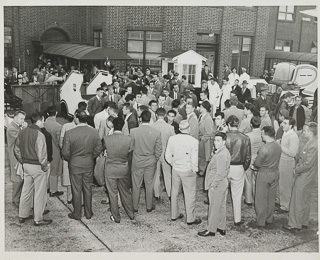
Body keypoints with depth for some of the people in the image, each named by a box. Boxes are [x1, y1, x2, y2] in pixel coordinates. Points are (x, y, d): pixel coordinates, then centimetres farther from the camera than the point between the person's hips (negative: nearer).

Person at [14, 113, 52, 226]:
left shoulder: (22, 133, 4)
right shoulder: (39, 135, -20)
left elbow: (16, 150, 11)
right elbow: (41, 154, -22)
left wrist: (22, 162, 17)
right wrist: (45, 166, -10)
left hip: (26, 165, 8)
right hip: (37, 167, -8)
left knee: (26, 191, 19)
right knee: (39, 194, 4)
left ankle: (23, 215, 31)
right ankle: (38, 219, 13)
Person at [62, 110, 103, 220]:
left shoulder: (69, 133, -18)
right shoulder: (94, 132, -9)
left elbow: (65, 152, -14)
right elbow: (99, 148, -1)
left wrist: (68, 159, 7)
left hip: (75, 164, -3)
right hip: (89, 164, 3)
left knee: (76, 190, 10)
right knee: (88, 188, 15)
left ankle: (77, 214, 23)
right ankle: (88, 213, 25)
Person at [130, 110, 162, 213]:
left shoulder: (133, 131, -16)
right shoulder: (157, 132, -14)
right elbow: (159, 150, -7)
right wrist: (155, 160, 11)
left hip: (137, 161, 0)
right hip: (151, 162, 1)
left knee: (136, 185, 13)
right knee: (149, 185, 15)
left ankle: (135, 207, 27)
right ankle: (149, 206, 28)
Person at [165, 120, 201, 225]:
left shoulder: (172, 139, -7)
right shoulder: (193, 141, -18)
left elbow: (168, 156, 0)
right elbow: (194, 160, -15)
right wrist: (194, 170, 2)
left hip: (175, 169, 4)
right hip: (188, 171, -4)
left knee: (174, 192, 19)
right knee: (190, 195, 9)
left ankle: (174, 215, 33)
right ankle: (190, 219, 20)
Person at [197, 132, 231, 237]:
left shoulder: (221, 155, -24)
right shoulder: (225, 152, 8)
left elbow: (220, 173, -25)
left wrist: (213, 184, -17)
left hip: (217, 185, -10)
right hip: (223, 183, 10)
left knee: (214, 208, 2)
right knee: (222, 206, 17)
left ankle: (211, 230, 13)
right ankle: (221, 228, 28)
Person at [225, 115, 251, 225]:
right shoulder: (245, 138, -7)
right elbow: (248, 157, -2)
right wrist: (244, 169, 13)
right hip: (239, 169, 1)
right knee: (237, 196, 14)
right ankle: (237, 220, 23)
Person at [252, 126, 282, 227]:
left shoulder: (264, 148, -24)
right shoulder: (278, 146, -2)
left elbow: (257, 163, -17)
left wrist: (255, 166, 6)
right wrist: (258, 166, 10)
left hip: (264, 174, -7)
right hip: (275, 173, 7)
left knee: (261, 199, 7)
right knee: (271, 198, 18)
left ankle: (261, 221, 15)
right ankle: (269, 219, 30)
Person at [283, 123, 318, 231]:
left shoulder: (313, 146, -25)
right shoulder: (312, 142, 7)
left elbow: (308, 164, -25)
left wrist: (296, 170, -12)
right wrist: (297, 168, 5)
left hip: (304, 179, -10)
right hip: (307, 177, 10)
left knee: (298, 202, 2)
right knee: (305, 201, 20)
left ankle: (295, 224, 13)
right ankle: (304, 222, 33)